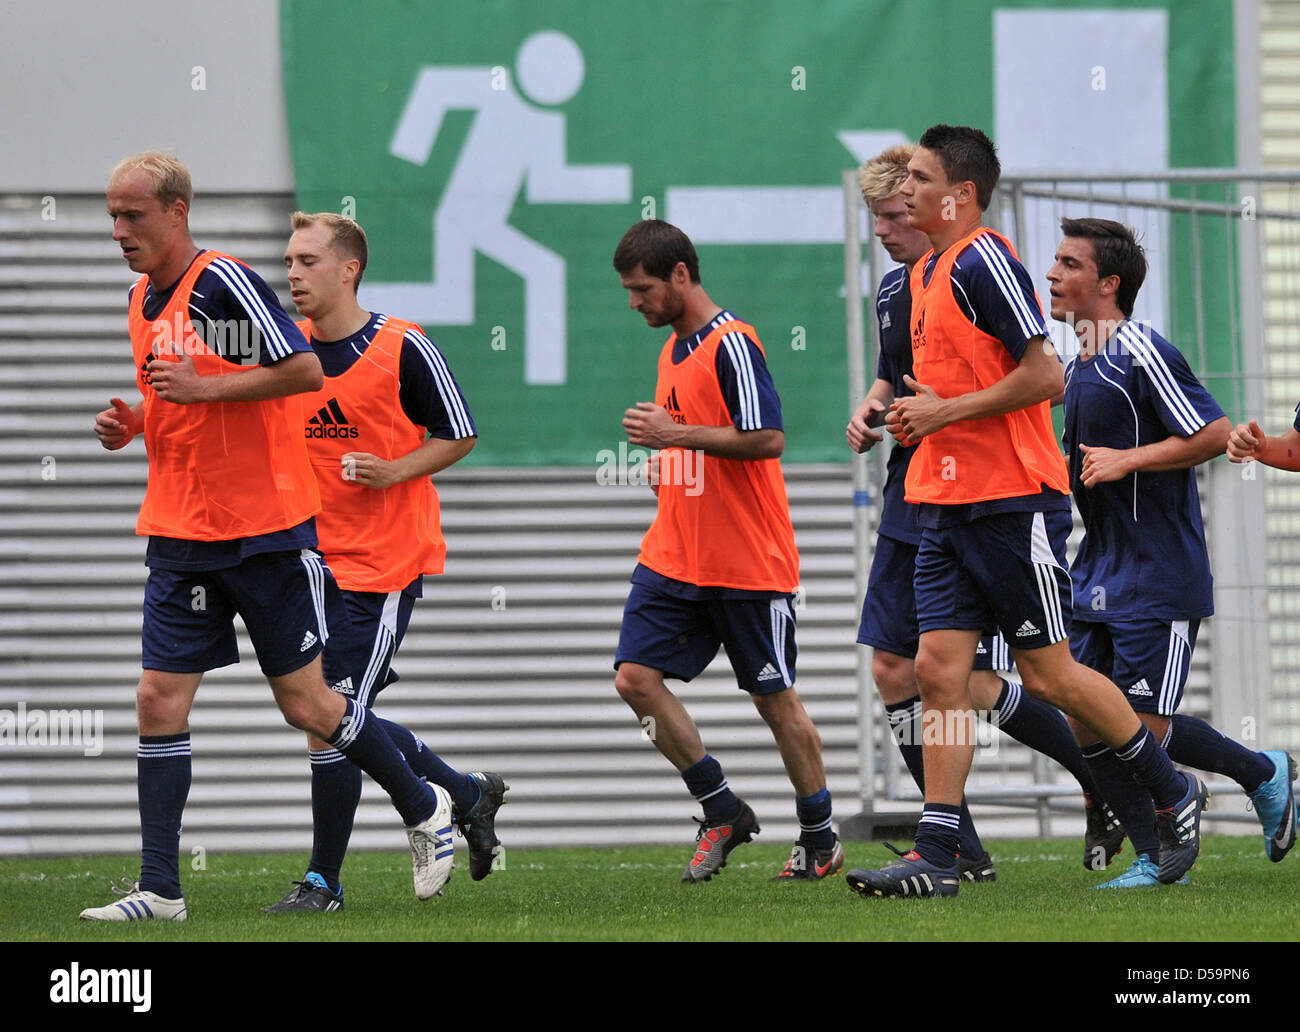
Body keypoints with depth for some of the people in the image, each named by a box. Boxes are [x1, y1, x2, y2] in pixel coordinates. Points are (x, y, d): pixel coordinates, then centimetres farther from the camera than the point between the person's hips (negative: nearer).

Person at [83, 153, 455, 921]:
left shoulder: (225, 282, -14)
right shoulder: (145, 300, 11)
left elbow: (306, 371, -19)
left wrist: (203, 387, -20)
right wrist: (132, 422, 5)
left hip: (268, 531, -7)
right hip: (181, 534, 7)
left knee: (305, 704, 0)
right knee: (159, 700, -3)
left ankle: (424, 808, 23)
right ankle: (160, 889, 0)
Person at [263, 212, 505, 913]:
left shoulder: (403, 349, -9)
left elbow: (458, 436, -1)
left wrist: (394, 472, -17)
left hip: (384, 561, -7)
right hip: (315, 560, 7)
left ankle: (323, 881, 0)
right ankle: (468, 793, 32)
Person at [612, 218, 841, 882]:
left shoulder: (732, 344, -13)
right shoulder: (674, 349, 14)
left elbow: (768, 438, -22)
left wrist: (676, 434, -20)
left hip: (748, 565, -8)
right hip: (674, 556, 8)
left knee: (775, 698, 1)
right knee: (636, 677, -6)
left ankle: (820, 839, 16)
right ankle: (722, 812, 6)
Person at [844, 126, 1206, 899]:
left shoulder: (984, 261, -14)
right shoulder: (927, 273, 16)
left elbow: (1045, 376, -20)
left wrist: (945, 413, -16)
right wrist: (917, 416, 11)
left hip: (1013, 502, -9)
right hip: (948, 506, 9)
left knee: (1048, 673, -1)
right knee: (940, 669, 0)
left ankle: (1176, 795, 16)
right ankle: (936, 856, -3)